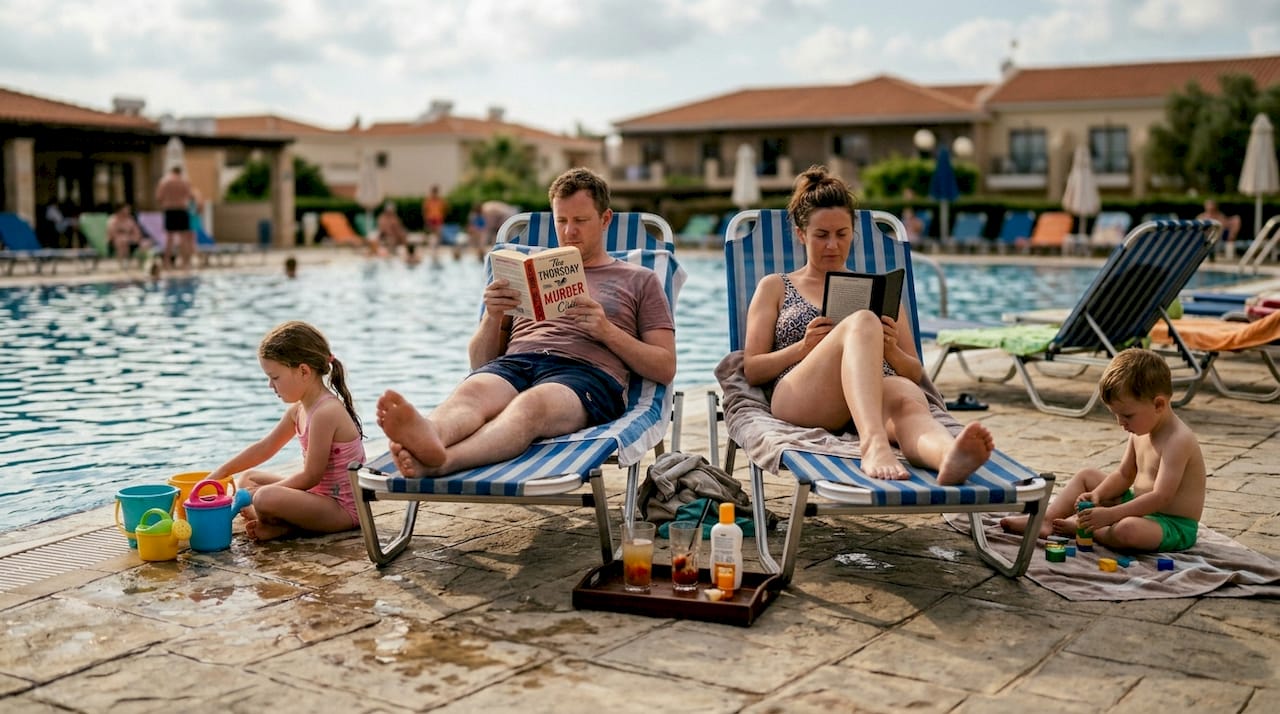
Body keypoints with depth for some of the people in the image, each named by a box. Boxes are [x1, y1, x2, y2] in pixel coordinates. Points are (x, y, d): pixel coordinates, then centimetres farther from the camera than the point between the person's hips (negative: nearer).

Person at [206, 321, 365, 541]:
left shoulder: (326, 412, -24)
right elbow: (265, 446, 18)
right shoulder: (299, 409, 6)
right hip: (319, 495, 11)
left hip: (343, 508, -11)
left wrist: (263, 492, -11)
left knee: (266, 498, -34)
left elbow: (311, 475, -22)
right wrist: (221, 472, 17)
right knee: (247, 479, 19)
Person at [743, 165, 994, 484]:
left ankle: (948, 456, -74)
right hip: (799, 396, -2)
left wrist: (891, 351, 1)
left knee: (909, 397, -38)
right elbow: (751, 370, 13)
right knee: (862, 322, -34)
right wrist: (803, 348, -4)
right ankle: (874, 445, -59)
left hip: (877, 394, 3)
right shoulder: (775, 287, 25)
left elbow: (916, 374, 24)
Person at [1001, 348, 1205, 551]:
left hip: (1173, 525, -10)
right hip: (1141, 508, 10)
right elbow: (1124, 475, 15)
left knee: (1127, 529, -40)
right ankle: (1046, 520, -1)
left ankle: (1077, 525, -14)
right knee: (1086, 476, 15)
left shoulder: (1177, 441, -24)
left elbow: (1161, 497, -31)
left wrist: (1110, 515, -35)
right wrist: (1097, 495, -5)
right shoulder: (1140, 432, 5)